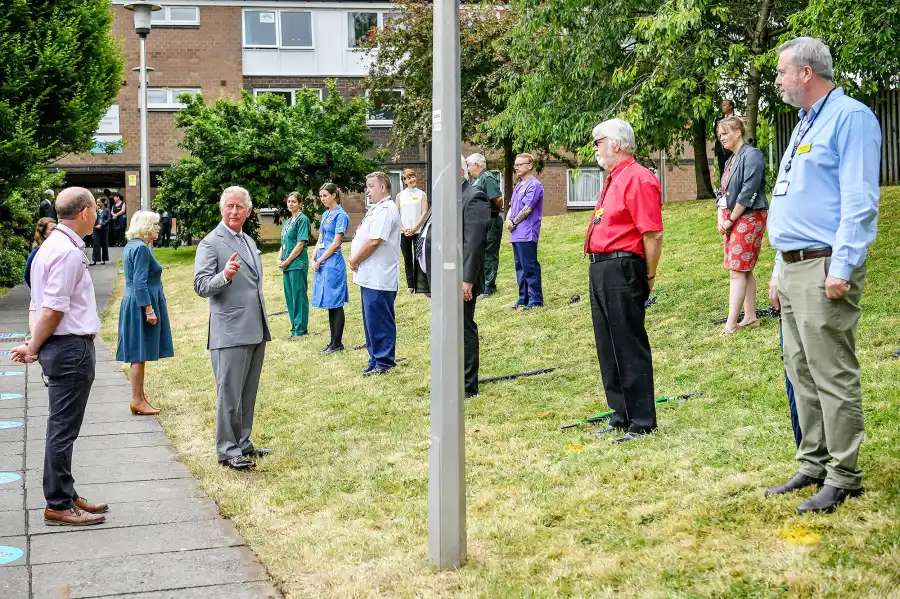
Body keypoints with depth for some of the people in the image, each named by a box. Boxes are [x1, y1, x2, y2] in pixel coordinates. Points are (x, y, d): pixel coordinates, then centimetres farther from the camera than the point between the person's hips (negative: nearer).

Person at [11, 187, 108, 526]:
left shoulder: (53, 245, 13)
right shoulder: (68, 252, -18)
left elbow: (47, 306, 12)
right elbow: (53, 310, -20)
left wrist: (35, 345, 8)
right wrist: (34, 348, -9)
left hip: (65, 346, 10)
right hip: (72, 348, -10)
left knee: (63, 428, 16)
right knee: (63, 429, -3)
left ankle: (65, 496, 26)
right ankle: (58, 506, 5)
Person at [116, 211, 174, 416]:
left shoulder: (131, 246, 14)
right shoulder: (141, 248, -17)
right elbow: (140, 283, -22)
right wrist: (149, 310, -22)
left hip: (133, 305, 10)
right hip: (141, 305, -10)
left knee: (138, 355, 13)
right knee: (140, 353, -5)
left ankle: (139, 397, 18)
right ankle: (138, 401, 0)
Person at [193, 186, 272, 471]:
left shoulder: (249, 242, 17)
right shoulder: (211, 243, -8)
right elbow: (201, 285, -15)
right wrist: (225, 275, -33)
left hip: (256, 330, 8)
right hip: (230, 332, -8)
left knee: (248, 393, 13)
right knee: (229, 393, -4)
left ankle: (243, 444, 22)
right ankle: (227, 450, 3)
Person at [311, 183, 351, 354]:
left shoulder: (340, 215, -10)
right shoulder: (325, 215, 15)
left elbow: (335, 244, -14)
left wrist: (319, 261, -11)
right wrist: (314, 258, 4)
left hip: (333, 262, -9)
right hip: (322, 263, 9)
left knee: (335, 304, -4)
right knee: (330, 305, 11)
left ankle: (337, 343, 0)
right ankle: (334, 342, 15)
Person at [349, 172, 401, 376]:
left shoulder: (386, 210, -15)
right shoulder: (376, 209, 19)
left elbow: (374, 241, -22)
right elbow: (364, 238, 23)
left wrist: (355, 260, -11)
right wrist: (355, 260, 8)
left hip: (379, 279, -11)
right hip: (369, 275, 11)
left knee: (379, 321, -5)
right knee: (371, 320, 15)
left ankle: (384, 362, 1)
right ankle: (376, 359, 23)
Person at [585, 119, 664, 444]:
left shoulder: (638, 179, -13)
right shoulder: (612, 180, 19)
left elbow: (653, 234, -18)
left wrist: (649, 277, -14)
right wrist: (598, 268, 18)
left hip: (622, 268, -10)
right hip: (600, 268, 10)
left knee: (630, 347, -5)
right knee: (608, 348, 14)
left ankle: (642, 422, 1)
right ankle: (621, 416, 24)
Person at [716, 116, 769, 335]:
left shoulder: (751, 155, -13)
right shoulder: (731, 160, 15)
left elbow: (748, 192, -19)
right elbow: (724, 192, 17)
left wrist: (730, 220, -15)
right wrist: (721, 219, 3)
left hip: (748, 218, -9)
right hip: (732, 220, 9)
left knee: (738, 271, -9)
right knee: (745, 270, 12)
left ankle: (731, 323, -9)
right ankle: (750, 317, 18)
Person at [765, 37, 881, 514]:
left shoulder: (850, 117, -9)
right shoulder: (804, 127, 21)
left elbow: (859, 201, -17)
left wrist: (841, 268, -22)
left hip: (824, 268, -10)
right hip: (793, 268, 10)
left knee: (834, 376, -6)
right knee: (802, 374, 12)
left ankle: (843, 476, 1)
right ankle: (813, 465, 20)